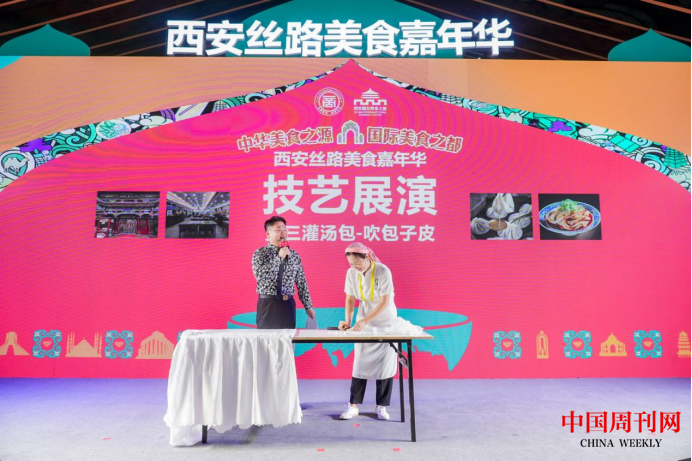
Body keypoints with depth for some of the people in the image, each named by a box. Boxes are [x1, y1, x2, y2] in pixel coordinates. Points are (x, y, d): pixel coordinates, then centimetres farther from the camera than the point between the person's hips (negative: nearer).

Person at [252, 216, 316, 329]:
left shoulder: (294, 255, 8)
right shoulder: (260, 253, -2)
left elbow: (302, 283, 9)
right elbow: (260, 275, -19)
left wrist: (308, 306, 6)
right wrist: (279, 257, -19)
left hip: (288, 304, 3)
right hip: (268, 304, -3)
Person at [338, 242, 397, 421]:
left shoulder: (383, 271, -22)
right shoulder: (351, 273, -10)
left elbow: (385, 301, -22)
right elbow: (350, 299, -1)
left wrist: (365, 320, -29)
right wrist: (348, 320, -15)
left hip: (385, 321, -2)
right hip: (363, 322, 3)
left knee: (385, 364, 0)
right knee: (360, 363, 0)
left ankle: (381, 406, 13)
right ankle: (353, 405, 7)